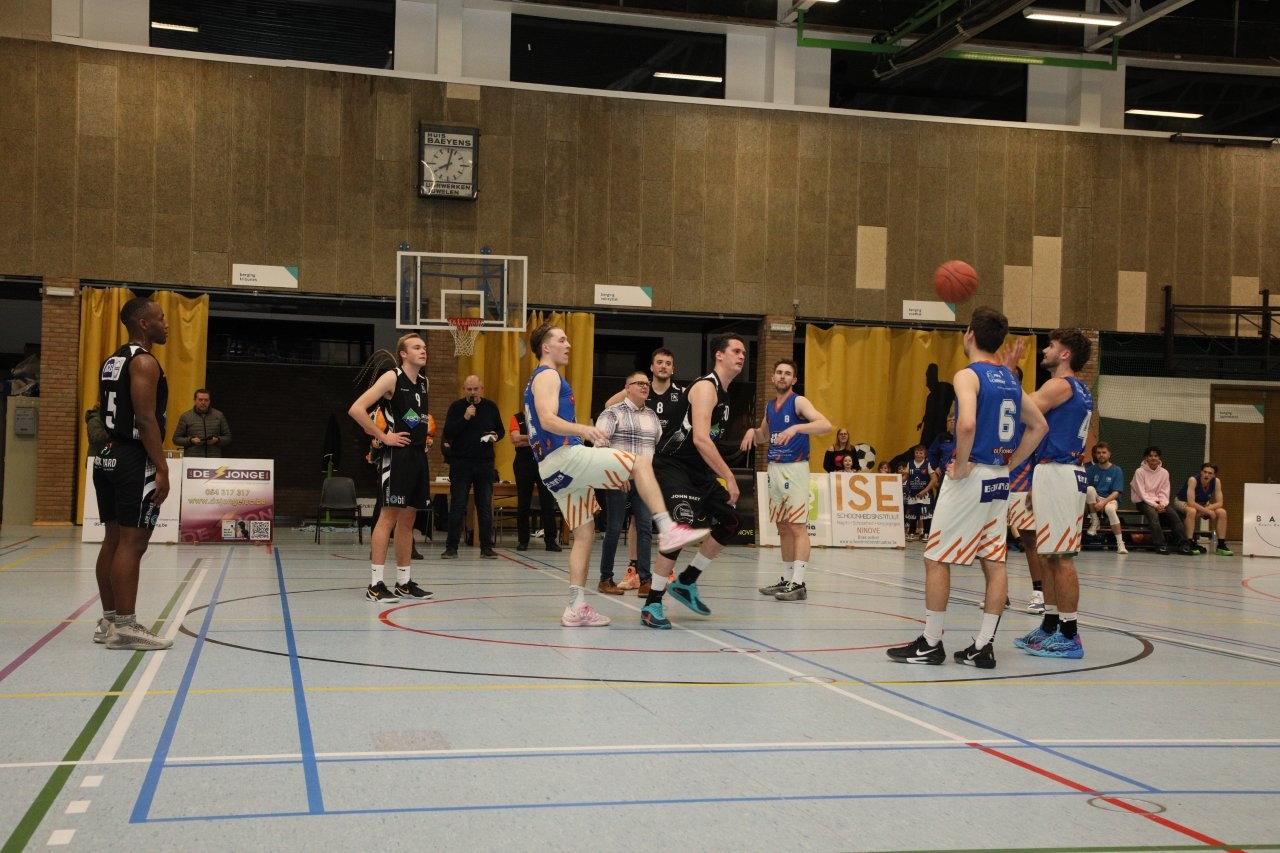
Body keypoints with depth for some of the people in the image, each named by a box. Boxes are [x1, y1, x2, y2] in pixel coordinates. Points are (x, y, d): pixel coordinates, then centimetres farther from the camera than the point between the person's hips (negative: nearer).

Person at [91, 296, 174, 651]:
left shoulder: (112, 362, 17)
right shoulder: (144, 362, -12)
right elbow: (146, 419, -19)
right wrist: (161, 469, -20)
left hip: (109, 455, 10)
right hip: (134, 461, -10)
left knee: (113, 541, 12)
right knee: (132, 543, -8)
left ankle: (110, 621, 17)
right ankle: (125, 627, -8)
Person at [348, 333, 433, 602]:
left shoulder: (424, 382, 14)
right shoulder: (392, 378, -9)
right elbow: (356, 409, -17)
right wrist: (383, 436, -15)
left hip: (418, 455, 8)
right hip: (396, 455, -8)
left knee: (408, 519, 11)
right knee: (389, 515, -8)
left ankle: (404, 582, 18)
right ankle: (375, 584, -6)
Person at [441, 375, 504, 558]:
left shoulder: (491, 407, 7)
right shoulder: (456, 407, 0)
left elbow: (500, 430, 16)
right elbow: (448, 435, -8)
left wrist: (495, 436, -6)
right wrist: (465, 418, -17)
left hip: (485, 463, 2)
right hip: (460, 462, -2)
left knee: (485, 506, 4)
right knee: (457, 506, -1)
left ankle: (486, 547, 10)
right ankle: (451, 547, 5)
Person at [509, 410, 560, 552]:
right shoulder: (517, 418, 7)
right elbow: (515, 439, -8)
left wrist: (525, 440, -10)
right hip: (524, 463, 0)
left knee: (548, 502, -2)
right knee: (523, 504, 4)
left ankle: (551, 540, 1)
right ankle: (523, 540, 12)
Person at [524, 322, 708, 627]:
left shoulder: (538, 380, 27)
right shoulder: (547, 375, -4)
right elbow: (548, 420, -20)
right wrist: (581, 429, -37)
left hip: (552, 469, 10)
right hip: (566, 456, -10)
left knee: (584, 533, 9)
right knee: (641, 463, -13)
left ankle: (576, 608, 5)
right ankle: (668, 530, -24)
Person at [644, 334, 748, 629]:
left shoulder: (724, 393, 15)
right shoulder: (706, 386, -16)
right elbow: (700, 439, -28)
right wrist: (729, 477, -28)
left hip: (698, 469, 10)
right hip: (672, 465, -10)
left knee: (730, 522, 12)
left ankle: (686, 583, 21)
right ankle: (651, 605, -15)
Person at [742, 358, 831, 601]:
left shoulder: (798, 402, -8)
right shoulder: (770, 406, 14)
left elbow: (826, 425, -22)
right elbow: (763, 436, 28)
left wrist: (796, 428, -34)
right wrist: (753, 431, 6)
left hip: (794, 469, -8)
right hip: (775, 469, 8)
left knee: (798, 527, -9)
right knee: (783, 528, 11)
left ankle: (799, 584, -11)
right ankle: (787, 579, 18)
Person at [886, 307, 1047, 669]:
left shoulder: (968, 375, -12)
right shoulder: (1010, 379, 12)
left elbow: (967, 423, -29)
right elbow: (1039, 426, 18)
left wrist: (962, 465, -17)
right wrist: (1010, 463, 14)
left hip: (971, 477, -8)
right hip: (999, 480, 8)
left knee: (936, 559, 1)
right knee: (994, 562, 7)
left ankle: (930, 643, 5)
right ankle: (983, 646, 9)